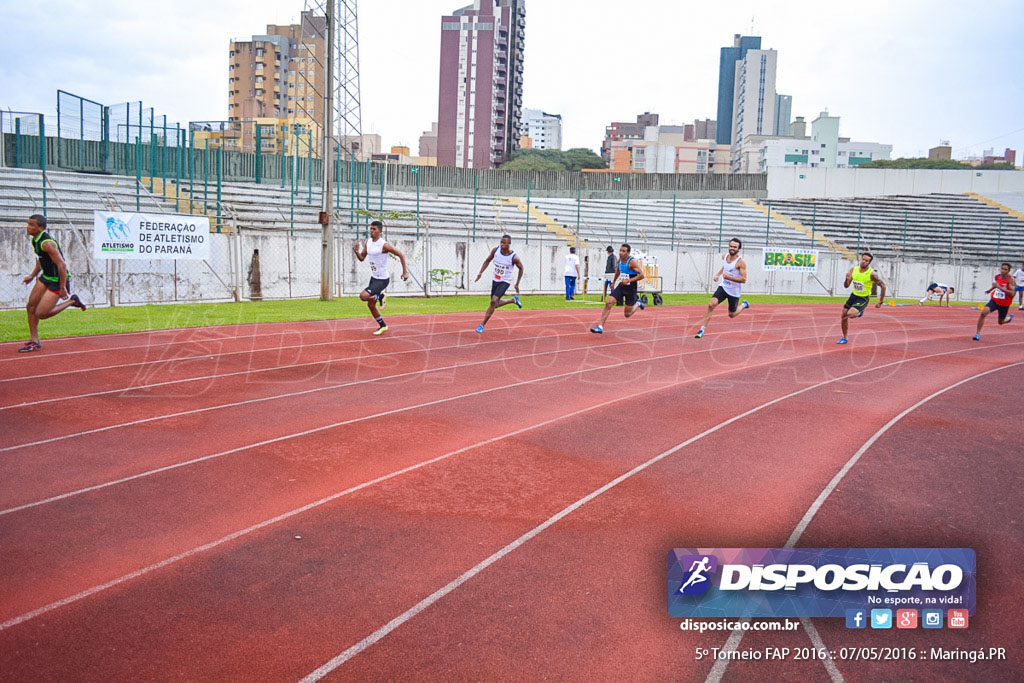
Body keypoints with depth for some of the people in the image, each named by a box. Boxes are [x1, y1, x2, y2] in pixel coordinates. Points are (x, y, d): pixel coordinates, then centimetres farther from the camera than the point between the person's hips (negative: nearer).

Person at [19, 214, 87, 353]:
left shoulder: (47, 243, -25)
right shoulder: (35, 240, 5)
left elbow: (61, 265, -28)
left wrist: (63, 287, -26)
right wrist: (32, 276, 19)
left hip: (58, 281, -9)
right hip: (45, 277, 9)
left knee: (41, 314, -8)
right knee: (31, 307, 8)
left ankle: (71, 301, 9)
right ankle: (34, 341, 18)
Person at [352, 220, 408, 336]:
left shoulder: (384, 245, -20)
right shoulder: (368, 242, 3)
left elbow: (401, 255, -12)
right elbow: (362, 258, 9)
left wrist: (405, 272, -11)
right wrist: (356, 251, -12)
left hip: (382, 279, -8)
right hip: (373, 277, 8)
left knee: (363, 296, -24)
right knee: (371, 305, 14)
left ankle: (380, 297, 5)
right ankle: (383, 326, 32)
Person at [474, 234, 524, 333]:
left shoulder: (514, 257, -20)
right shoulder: (495, 250, -10)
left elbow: (521, 269, -3)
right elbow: (487, 261, 5)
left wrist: (517, 284, -3)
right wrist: (480, 272, -6)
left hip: (505, 282, -5)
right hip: (495, 280, 5)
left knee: (493, 301, -22)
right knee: (496, 304, 15)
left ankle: (482, 325, -14)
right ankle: (514, 300, 43)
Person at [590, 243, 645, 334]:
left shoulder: (632, 262, -19)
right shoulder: (619, 260, 2)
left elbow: (641, 275, -24)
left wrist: (628, 280, -29)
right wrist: (614, 282, 29)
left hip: (630, 289, -6)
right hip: (621, 286, 6)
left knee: (627, 314, 4)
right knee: (608, 303, -14)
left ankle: (638, 303, 35)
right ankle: (600, 327, -13)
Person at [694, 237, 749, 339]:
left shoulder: (741, 262, -20)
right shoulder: (724, 256, -1)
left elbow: (743, 279, -24)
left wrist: (729, 277, -34)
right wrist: (718, 274, 9)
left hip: (734, 291, -4)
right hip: (723, 287, 4)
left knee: (732, 315, 13)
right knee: (711, 304, -20)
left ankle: (744, 304, 46)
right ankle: (702, 329, -17)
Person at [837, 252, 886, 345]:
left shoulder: (872, 274, -20)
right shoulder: (853, 269, -5)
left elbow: (883, 286, -12)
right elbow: (846, 286, 0)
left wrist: (880, 302, -8)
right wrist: (847, 280, -24)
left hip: (863, 298, -6)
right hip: (853, 295, 6)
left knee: (850, 314, -26)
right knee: (844, 315, 8)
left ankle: (860, 313, 10)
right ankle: (844, 338, 24)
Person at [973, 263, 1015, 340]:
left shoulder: (1010, 279, -17)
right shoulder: (997, 277, -1)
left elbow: (1012, 293, -27)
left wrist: (999, 287, -32)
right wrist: (990, 289, 26)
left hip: (1004, 304, -3)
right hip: (994, 300, 3)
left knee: (1001, 322, 16)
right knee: (983, 312, -25)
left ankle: (1009, 317, 54)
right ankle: (978, 333, -18)